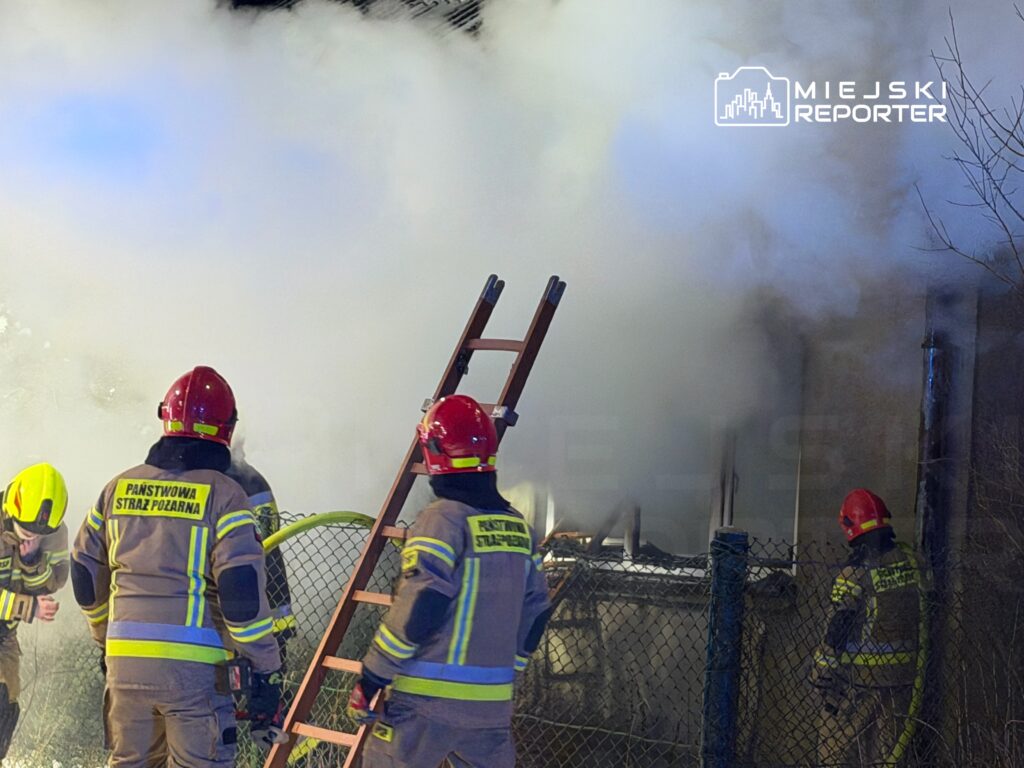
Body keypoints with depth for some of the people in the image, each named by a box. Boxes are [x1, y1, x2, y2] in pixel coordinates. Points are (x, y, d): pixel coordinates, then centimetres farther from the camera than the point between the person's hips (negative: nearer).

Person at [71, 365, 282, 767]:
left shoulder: (119, 488, 8)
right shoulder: (223, 494, -8)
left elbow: (85, 573, 17)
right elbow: (243, 590, -14)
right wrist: (267, 669, -8)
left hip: (124, 660, 5)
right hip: (193, 665, -5)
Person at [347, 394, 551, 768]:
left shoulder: (442, 519, -12)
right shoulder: (517, 526, 9)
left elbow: (416, 612, -16)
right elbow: (534, 614, 15)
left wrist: (369, 681, -9)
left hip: (430, 698, -6)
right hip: (493, 702, 6)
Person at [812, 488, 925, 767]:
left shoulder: (855, 573, -15)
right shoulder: (910, 561, 2)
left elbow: (836, 630, -15)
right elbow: (924, 614, 9)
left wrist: (825, 681, -10)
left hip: (859, 676, -5)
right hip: (902, 675, 5)